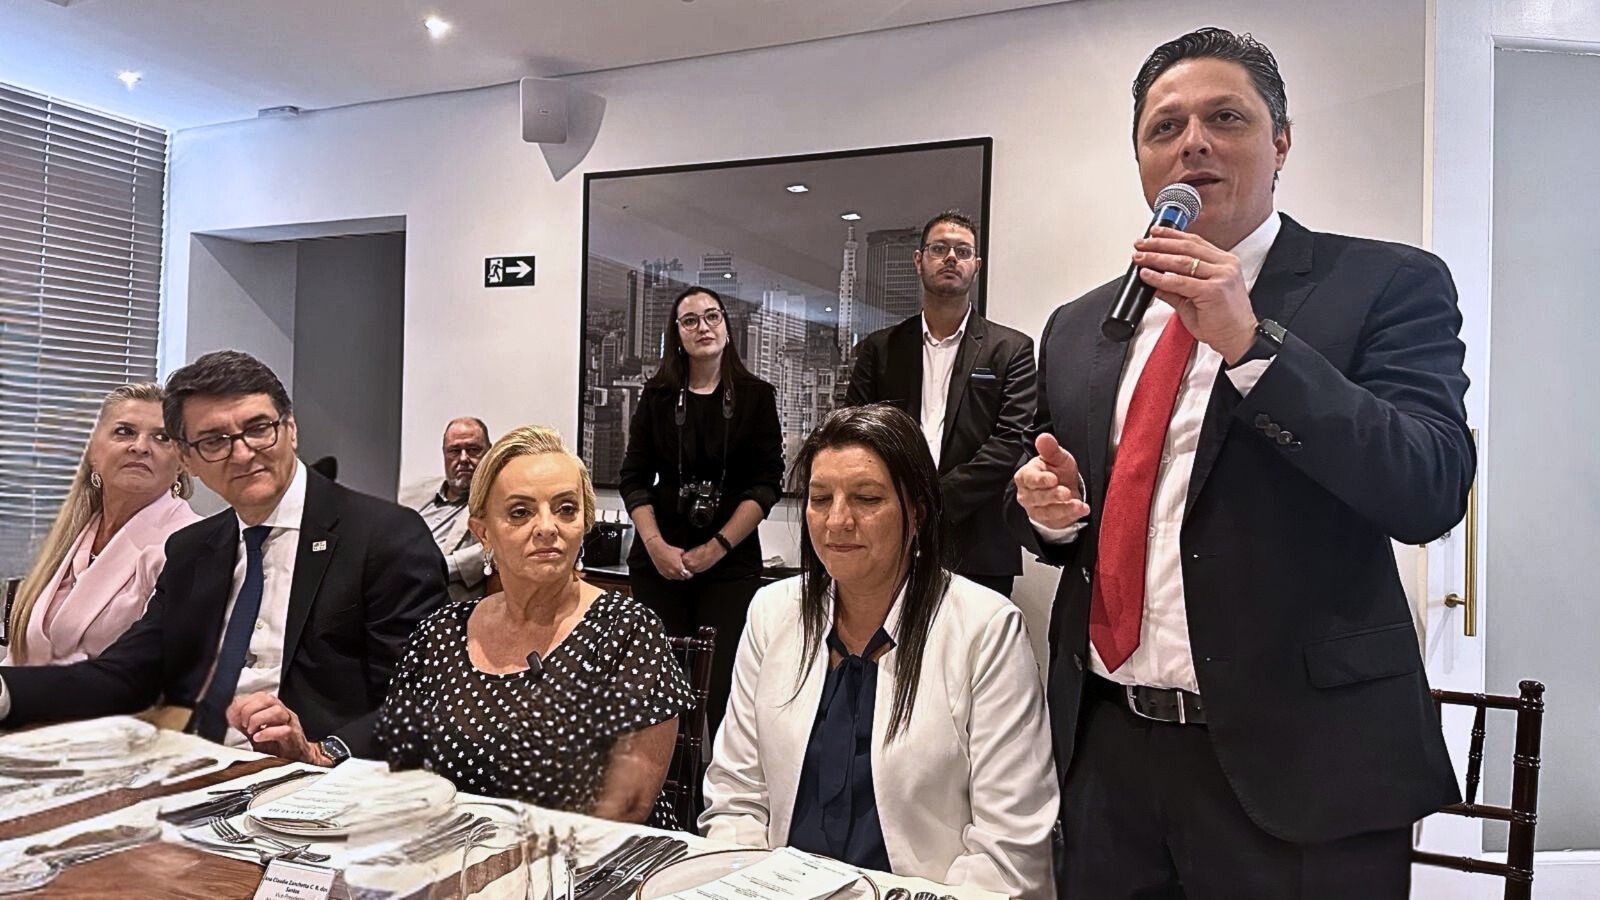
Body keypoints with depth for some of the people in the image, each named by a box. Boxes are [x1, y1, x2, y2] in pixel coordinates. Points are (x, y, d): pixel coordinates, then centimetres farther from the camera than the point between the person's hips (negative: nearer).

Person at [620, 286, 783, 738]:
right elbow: (634, 479, 6)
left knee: (725, 681, -6)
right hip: (659, 559, 2)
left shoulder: (756, 396, 4)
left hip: (731, 561, -1)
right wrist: (656, 546, -7)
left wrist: (717, 547, -9)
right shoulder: (658, 395, 8)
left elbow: (767, 482, -2)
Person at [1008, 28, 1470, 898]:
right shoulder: (1076, 328, 8)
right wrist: (1047, 504, -6)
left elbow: (1431, 491, -16)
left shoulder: (1388, 285, -4)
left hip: (1296, 760, -3)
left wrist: (1249, 341, -23)